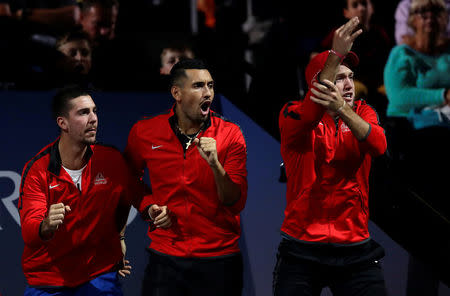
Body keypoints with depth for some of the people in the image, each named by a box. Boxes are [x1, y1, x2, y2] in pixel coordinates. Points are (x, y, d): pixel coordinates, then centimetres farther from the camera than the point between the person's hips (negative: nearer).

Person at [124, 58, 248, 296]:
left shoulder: (230, 135, -4)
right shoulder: (145, 132, -1)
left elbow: (236, 203, -10)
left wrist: (214, 164, -23)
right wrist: (149, 207, 6)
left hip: (218, 260, -1)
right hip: (165, 257, 1)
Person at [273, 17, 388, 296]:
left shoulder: (362, 112, 5)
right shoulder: (293, 114, -3)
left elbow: (379, 145, -17)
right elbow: (307, 117, -28)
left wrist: (342, 110, -37)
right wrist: (335, 55, -40)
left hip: (356, 249, 2)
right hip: (301, 250, -2)